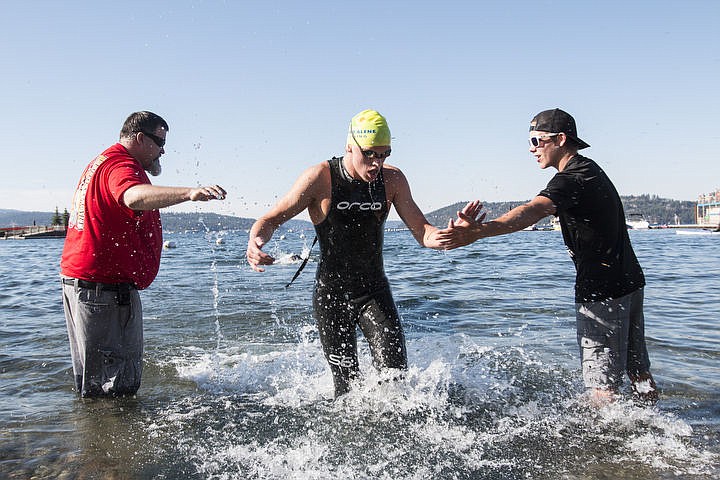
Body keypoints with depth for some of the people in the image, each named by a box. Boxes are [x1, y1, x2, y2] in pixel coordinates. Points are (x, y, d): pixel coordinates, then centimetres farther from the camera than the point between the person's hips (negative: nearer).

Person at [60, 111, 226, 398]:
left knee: (91, 377, 22)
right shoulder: (120, 164, -16)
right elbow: (135, 197, -41)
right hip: (105, 287, -11)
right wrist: (188, 193, -57)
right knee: (118, 384, -4)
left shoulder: (100, 163, 20)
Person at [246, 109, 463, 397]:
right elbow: (271, 220, -9)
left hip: (375, 291, 3)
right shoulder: (320, 178, -15)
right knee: (348, 385, -1)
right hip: (331, 295, -2)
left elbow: (422, 232, -5)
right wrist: (255, 241, -32)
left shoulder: (392, 179, -5)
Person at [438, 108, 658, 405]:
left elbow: (532, 211, -39)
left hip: (603, 291, -10)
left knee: (601, 382, -3)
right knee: (638, 370, 19)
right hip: (630, 282, 10)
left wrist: (479, 231, -52)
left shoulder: (571, 179, -20)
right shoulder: (589, 169, 13)